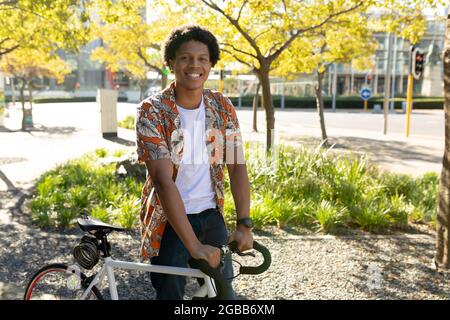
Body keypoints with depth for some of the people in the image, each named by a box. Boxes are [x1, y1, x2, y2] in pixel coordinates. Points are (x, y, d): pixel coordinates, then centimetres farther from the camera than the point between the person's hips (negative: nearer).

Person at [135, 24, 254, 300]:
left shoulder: (223, 108, -2)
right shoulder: (152, 111, -16)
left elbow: (237, 166, -4)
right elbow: (163, 180, -24)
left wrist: (245, 224, -15)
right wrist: (194, 245, -30)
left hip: (211, 215, 4)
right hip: (169, 220, -3)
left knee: (224, 291, 8)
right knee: (170, 293, 4)